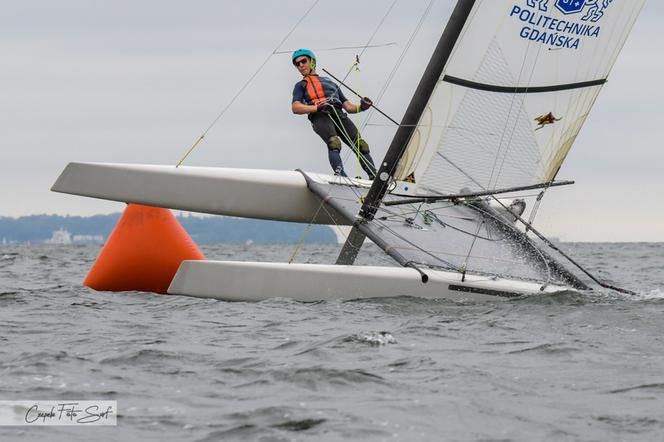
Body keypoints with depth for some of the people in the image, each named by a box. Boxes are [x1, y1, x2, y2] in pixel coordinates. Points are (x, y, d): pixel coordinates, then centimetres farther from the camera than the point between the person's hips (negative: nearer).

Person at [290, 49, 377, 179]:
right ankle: (340, 175, -51)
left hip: (339, 114, 4)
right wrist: (317, 107, -11)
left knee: (361, 144, -18)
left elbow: (348, 106, 30)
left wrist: (361, 107, 7)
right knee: (334, 142, -35)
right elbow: (296, 108, 7)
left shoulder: (330, 82, 38)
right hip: (320, 116, -4)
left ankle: (374, 177, -23)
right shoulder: (301, 85, 27)